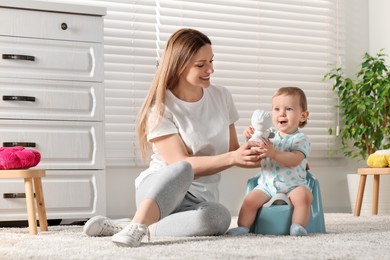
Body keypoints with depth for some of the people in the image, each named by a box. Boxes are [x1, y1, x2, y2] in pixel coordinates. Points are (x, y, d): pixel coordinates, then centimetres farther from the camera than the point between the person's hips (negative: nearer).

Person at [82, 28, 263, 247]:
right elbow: (180, 163, -18)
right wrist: (232, 158, -26)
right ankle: (136, 227, -49)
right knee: (183, 170, -41)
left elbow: (231, 149, 14)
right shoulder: (161, 107, -10)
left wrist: (246, 154, -10)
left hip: (200, 199, 4)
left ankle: (142, 228, -28)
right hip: (160, 188, -4)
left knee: (219, 217, -36)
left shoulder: (222, 97, 6)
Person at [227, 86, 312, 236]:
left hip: (292, 185, -4)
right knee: (250, 199, -17)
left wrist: (273, 153, -39)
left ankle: (298, 226, -22)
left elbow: (294, 160, -24)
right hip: (267, 185, 4)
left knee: (303, 195, -31)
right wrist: (251, 139, -8)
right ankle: (243, 227, -6)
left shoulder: (301, 139, -6)